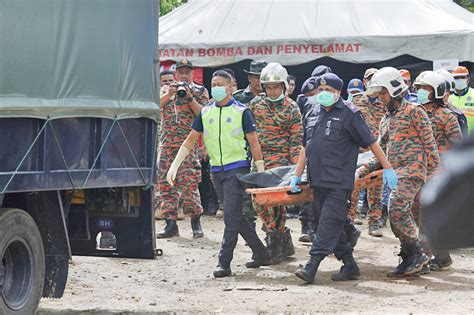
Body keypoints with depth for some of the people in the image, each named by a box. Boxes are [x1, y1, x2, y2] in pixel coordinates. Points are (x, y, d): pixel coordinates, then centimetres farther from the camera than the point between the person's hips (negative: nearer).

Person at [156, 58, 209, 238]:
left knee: (188, 183, -11)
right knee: (164, 183, 2)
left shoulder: (200, 91, 8)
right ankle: (170, 223, 7)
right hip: (166, 143, 4)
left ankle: (196, 222, 2)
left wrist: (190, 98, -11)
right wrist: (168, 95, -9)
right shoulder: (166, 90, 17)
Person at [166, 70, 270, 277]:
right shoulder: (205, 112, 10)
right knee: (234, 217, 11)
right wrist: (175, 165, 4)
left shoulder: (241, 111, -3)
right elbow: (190, 140, 11)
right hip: (216, 170, 6)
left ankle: (224, 263, -11)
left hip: (237, 168, -6)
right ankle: (260, 254, 23)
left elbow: (254, 143, -2)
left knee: (231, 217, -11)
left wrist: (260, 171, -6)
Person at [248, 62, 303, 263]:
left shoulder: (291, 108, -4)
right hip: (258, 157, 5)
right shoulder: (256, 103, 7)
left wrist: (295, 167, -10)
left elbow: (296, 139, -4)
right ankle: (283, 239, 16)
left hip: (279, 159, -5)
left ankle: (275, 246, -2)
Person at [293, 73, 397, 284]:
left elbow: (371, 142, -3)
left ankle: (312, 266, -16)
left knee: (329, 222, -11)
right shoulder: (313, 115, 15)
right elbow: (306, 147, 21)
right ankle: (349, 266, 17)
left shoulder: (349, 114, -4)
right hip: (318, 181, 7)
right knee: (334, 225, 10)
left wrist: (387, 168, -4)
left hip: (339, 181, -7)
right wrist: (297, 176, 16)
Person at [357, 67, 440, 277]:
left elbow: (429, 143, -5)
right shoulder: (386, 120, 21)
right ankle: (409, 260, 11)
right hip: (396, 173, 8)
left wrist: (432, 173, -10)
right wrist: (363, 170, 7)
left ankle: (417, 254, -14)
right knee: (399, 214, 4)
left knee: (397, 209, -22)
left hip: (412, 169, -8)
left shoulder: (414, 111, -2)